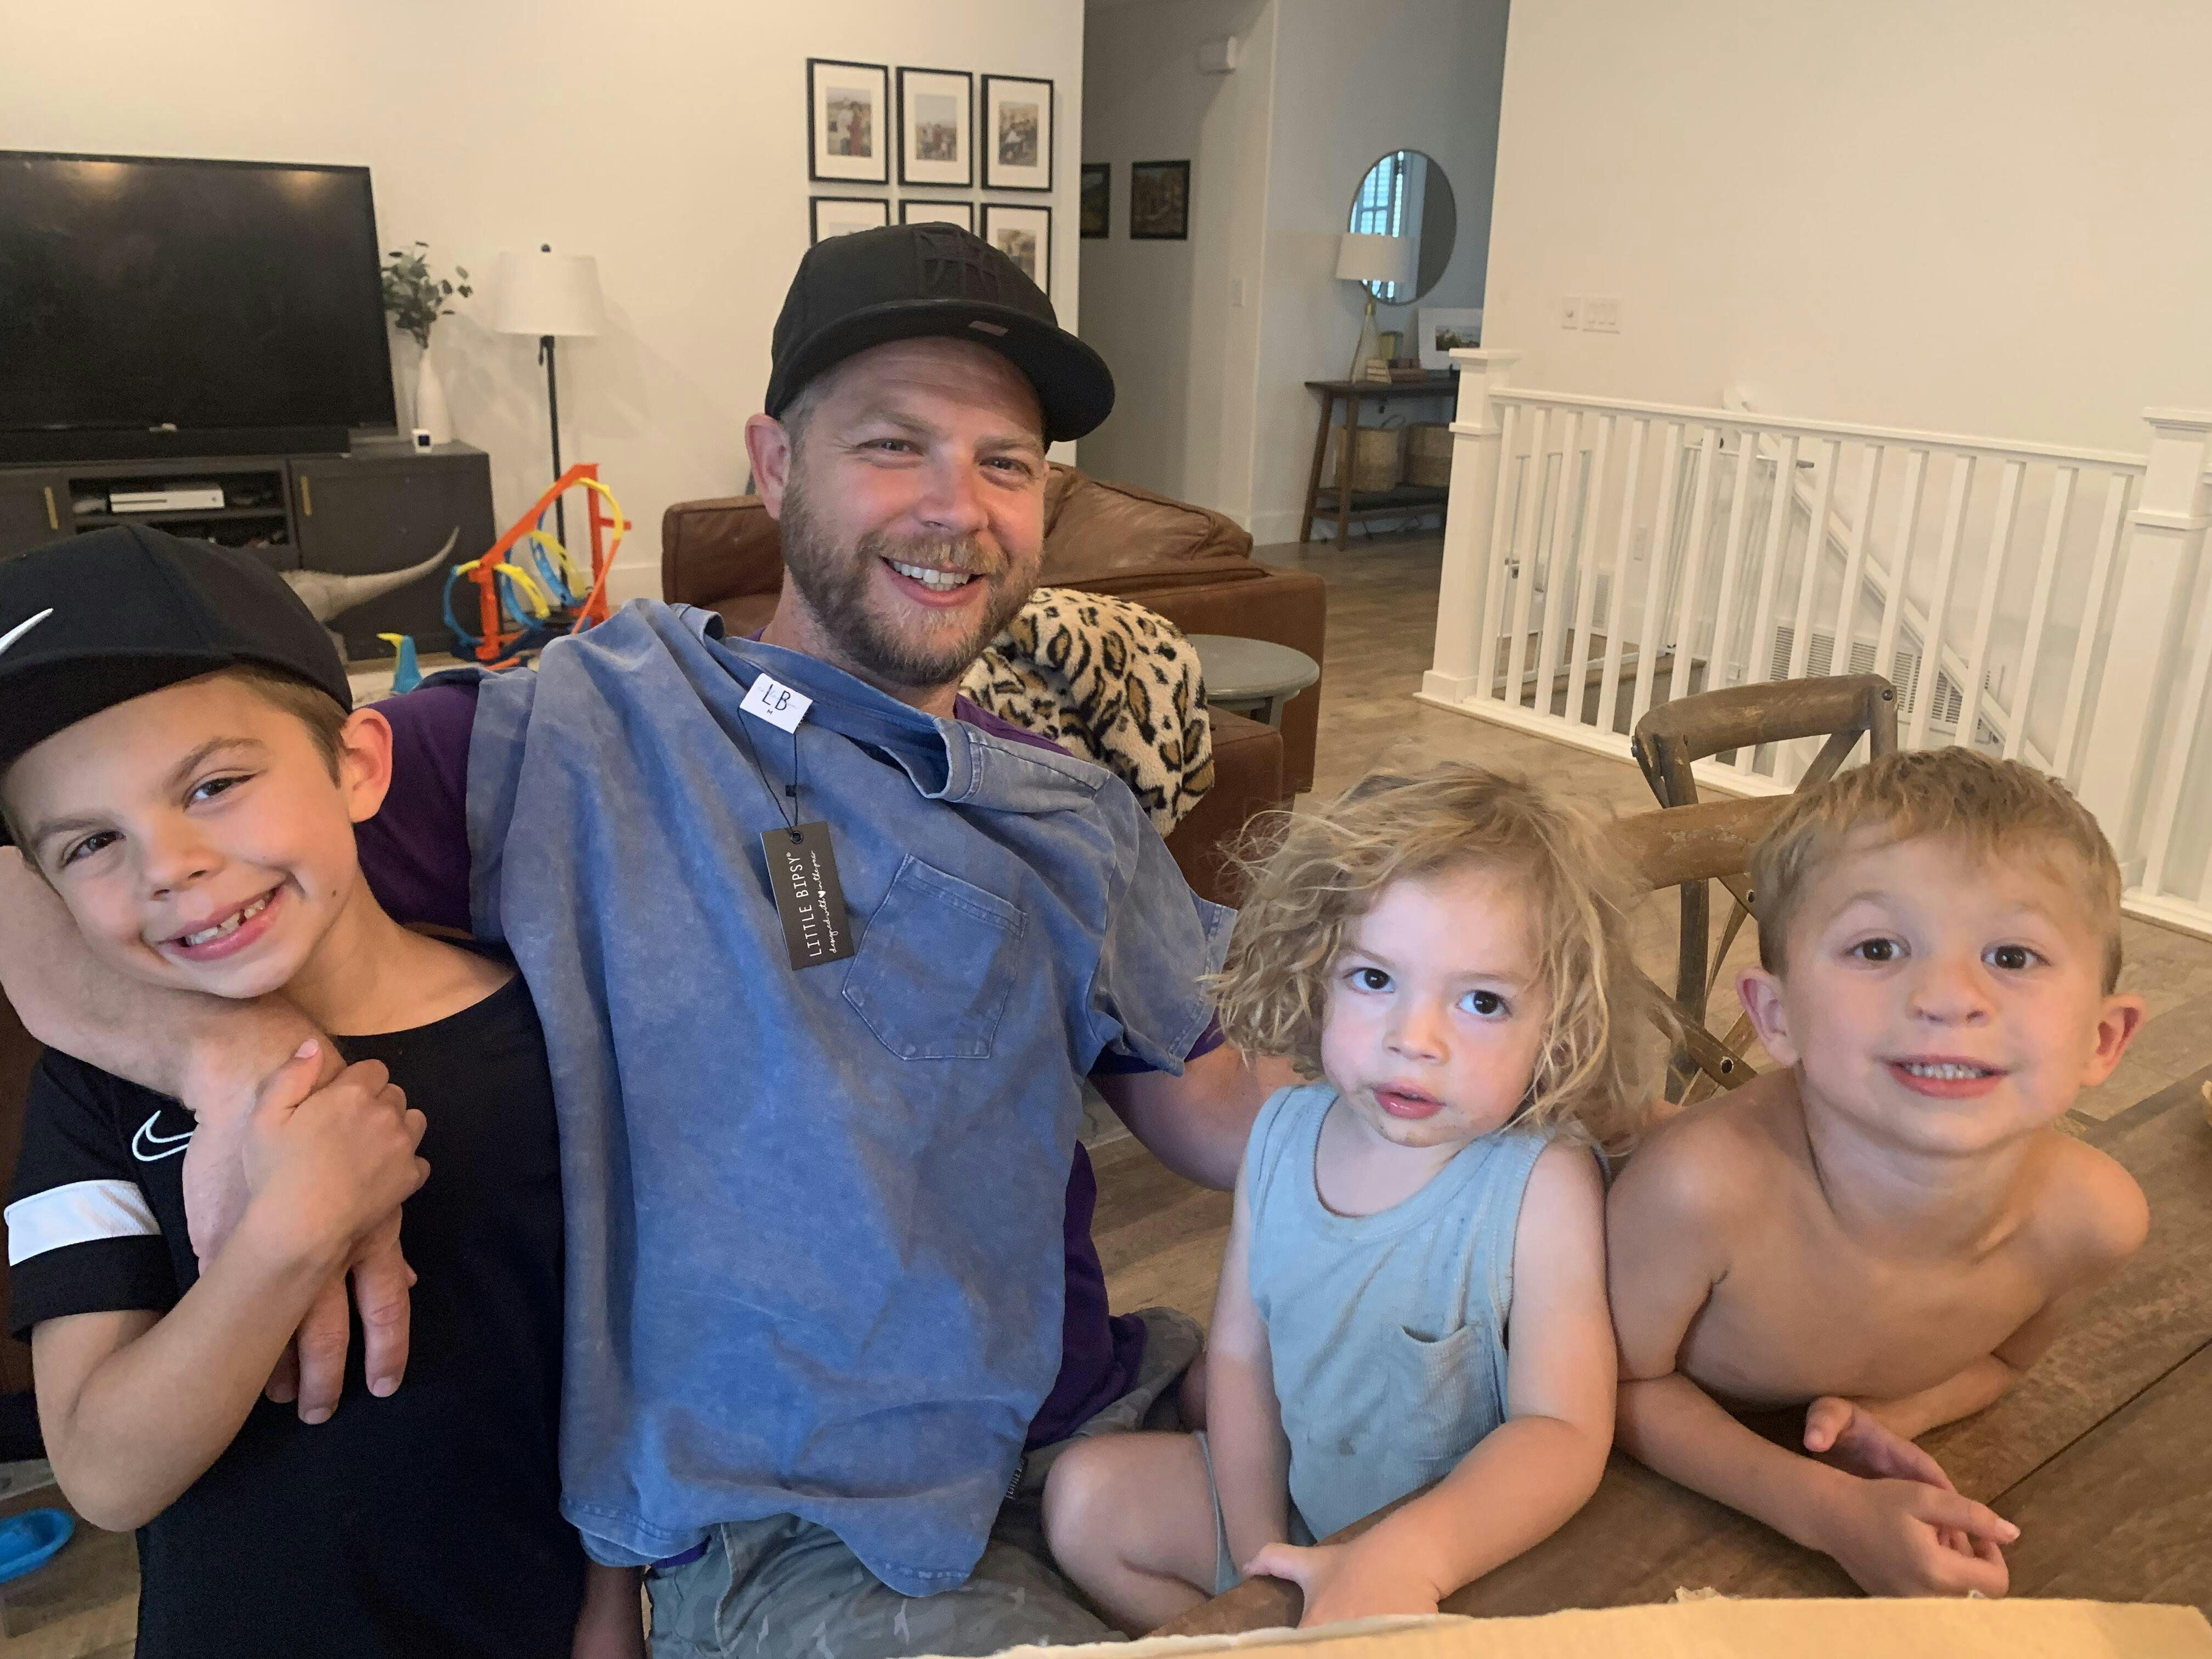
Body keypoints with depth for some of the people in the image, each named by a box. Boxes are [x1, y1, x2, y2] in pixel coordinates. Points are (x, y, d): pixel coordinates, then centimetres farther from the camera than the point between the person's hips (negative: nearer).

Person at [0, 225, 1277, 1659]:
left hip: (1099, 1420, 6)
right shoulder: (577, 741, -10)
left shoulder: (1076, 816, 10)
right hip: (803, 1523, -5)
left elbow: (1210, 1110, 11)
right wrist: (233, 1047, -29)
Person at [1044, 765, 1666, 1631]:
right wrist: (1256, 1553, -7)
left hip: (1468, 1550, -5)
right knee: (1086, 1497, 3)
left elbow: (1564, 1430, -32)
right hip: (1290, 1499, 5)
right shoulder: (1284, 1131, -10)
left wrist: (1411, 1554, -47)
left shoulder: (1544, 1182, -28)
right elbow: (1240, 1351, -2)